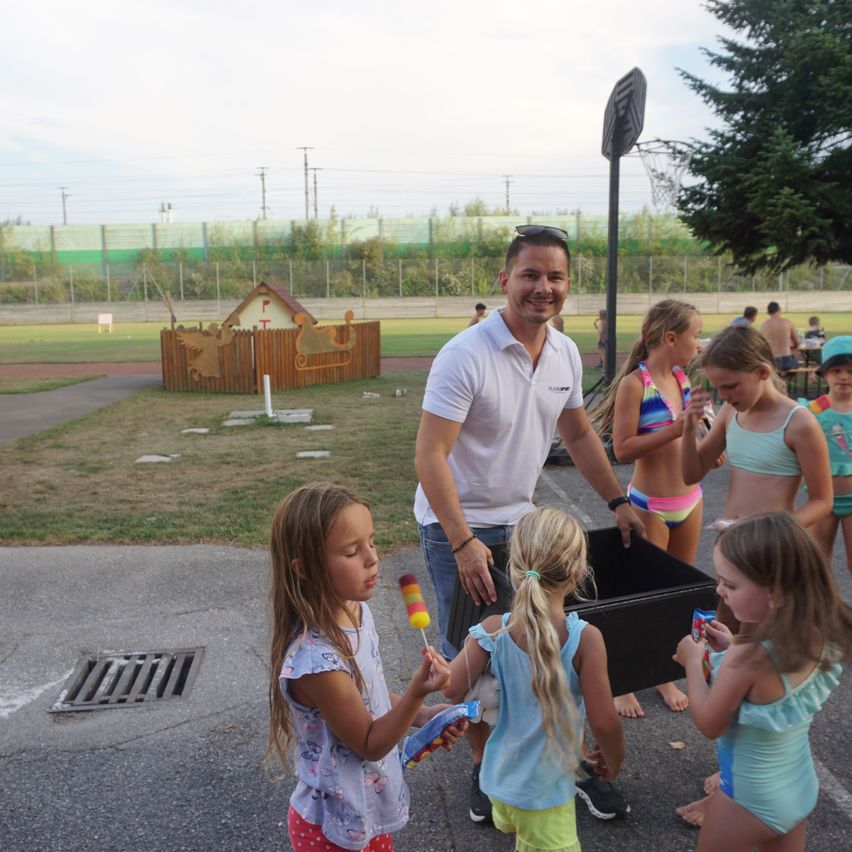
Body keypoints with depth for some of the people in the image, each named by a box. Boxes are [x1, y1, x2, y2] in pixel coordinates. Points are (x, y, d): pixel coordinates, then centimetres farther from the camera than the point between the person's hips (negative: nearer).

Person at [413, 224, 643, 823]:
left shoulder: (566, 353, -1)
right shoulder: (466, 356, -23)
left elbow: (579, 435, 13)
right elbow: (430, 455, -25)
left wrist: (619, 502, 12)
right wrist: (464, 544, -29)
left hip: (520, 520, 6)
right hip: (458, 527, -6)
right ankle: (485, 765, 26)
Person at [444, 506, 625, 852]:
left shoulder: (493, 631, -17)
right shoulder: (585, 638, -24)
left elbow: (451, 688, -18)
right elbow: (603, 721, -19)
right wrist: (613, 760, 2)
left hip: (498, 776, 5)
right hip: (545, 792, -5)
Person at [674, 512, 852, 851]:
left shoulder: (749, 656, -37)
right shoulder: (819, 634, -15)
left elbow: (710, 725, -21)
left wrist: (694, 661, -11)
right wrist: (734, 648, -3)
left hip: (749, 797, -6)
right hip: (802, 789, 6)